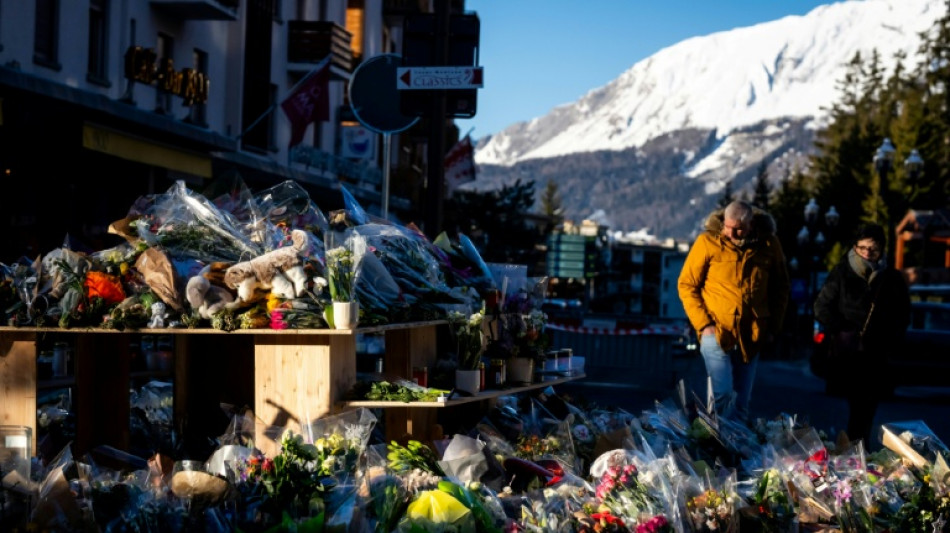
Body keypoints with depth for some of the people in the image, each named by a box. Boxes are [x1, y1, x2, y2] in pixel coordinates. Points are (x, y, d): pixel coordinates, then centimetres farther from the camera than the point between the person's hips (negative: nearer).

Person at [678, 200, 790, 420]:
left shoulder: (768, 244, 1)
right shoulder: (708, 242, -8)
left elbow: (780, 288, 13)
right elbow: (687, 285, -3)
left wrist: (773, 326, 7)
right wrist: (703, 324, -10)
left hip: (751, 335, 3)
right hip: (716, 331, -3)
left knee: (742, 401, 10)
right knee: (722, 394, -13)